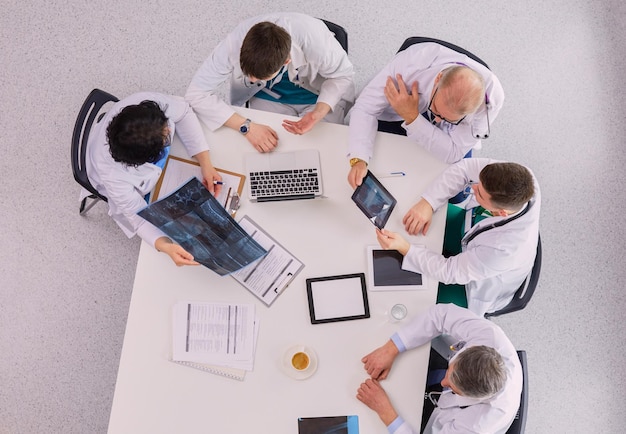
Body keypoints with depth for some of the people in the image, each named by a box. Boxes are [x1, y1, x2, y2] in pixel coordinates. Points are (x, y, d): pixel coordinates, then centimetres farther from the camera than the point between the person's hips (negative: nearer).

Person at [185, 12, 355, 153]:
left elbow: (343, 75, -18)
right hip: (268, 98, 2)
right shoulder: (234, 44, -33)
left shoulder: (316, 39, -37)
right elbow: (196, 93, -26)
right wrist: (246, 126, -36)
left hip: (318, 97, -1)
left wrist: (318, 113, -36)